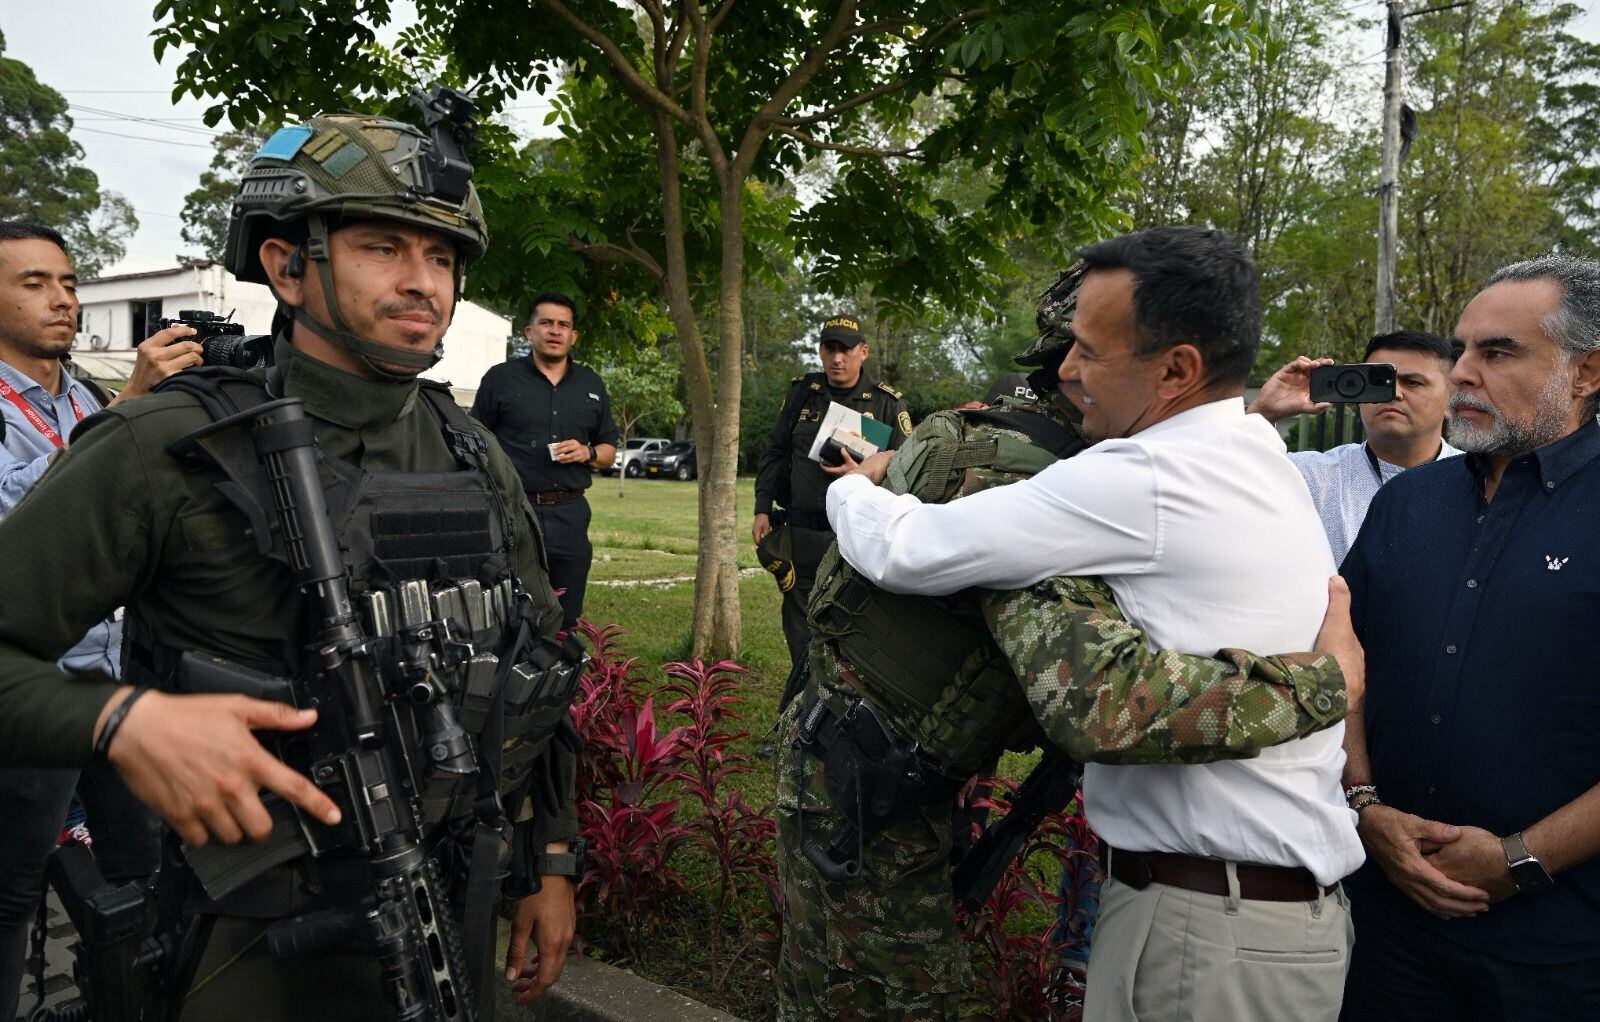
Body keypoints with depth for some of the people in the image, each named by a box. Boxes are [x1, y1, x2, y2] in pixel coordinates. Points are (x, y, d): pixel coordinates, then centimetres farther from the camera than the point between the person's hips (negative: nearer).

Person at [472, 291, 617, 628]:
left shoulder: (591, 384, 15)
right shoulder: (500, 379, 4)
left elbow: (609, 451, 20)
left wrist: (588, 453, -4)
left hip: (570, 515, 3)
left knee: (565, 622, 8)